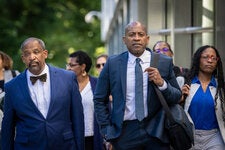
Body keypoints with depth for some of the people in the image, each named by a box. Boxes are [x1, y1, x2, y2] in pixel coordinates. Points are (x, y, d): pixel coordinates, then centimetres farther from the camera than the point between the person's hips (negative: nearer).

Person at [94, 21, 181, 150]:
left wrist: (162, 83, -15)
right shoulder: (113, 63, 1)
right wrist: (107, 130, -1)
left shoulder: (165, 62, 1)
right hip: (125, 132, 0)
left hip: (155, 131, 0)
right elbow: (99, 100, 7)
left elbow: (177, 97, 3)